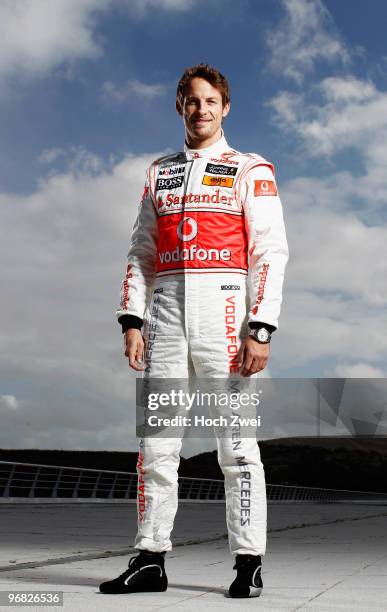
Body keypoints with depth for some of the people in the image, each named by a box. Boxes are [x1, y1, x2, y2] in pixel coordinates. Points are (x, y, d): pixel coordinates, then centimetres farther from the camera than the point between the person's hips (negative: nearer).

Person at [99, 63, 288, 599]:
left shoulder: (250, 170, 7)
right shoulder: (159, 173, 21)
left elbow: (271, 252, -1)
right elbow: (141, 253, 17)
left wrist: (261, 329, -12)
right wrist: (132, 320, 5)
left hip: (223, 305, -4)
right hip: (166, 307, 4)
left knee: (236, 438, -4)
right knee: (156, 439, 2)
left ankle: (248, 563, 4)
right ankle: (150, 559, 10)